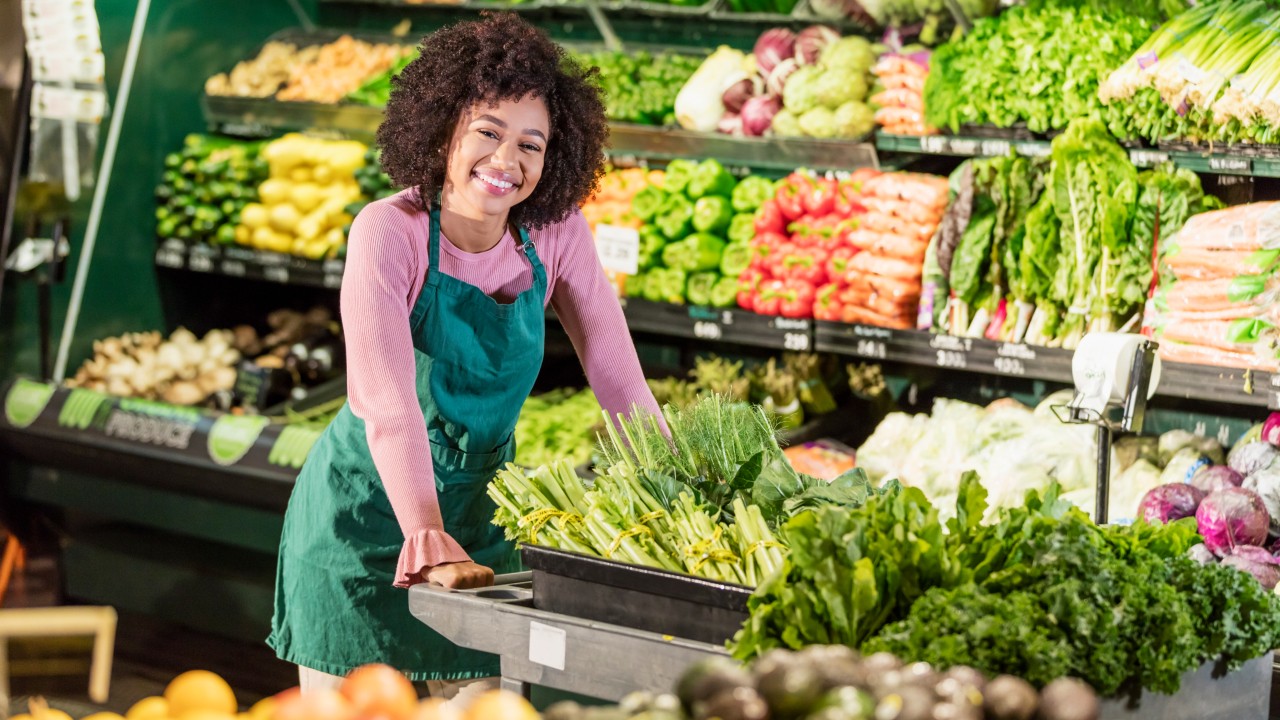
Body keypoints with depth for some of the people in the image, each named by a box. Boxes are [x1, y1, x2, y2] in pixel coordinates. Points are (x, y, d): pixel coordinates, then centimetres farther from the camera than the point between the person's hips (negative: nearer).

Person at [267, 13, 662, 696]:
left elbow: (619, 378, -5)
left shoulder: (557, 233, -7)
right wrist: (428, 537, -43)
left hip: (478, 508, 4)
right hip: (367, 508, -3)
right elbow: (389, 403, -30)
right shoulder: (389, 232, -20)